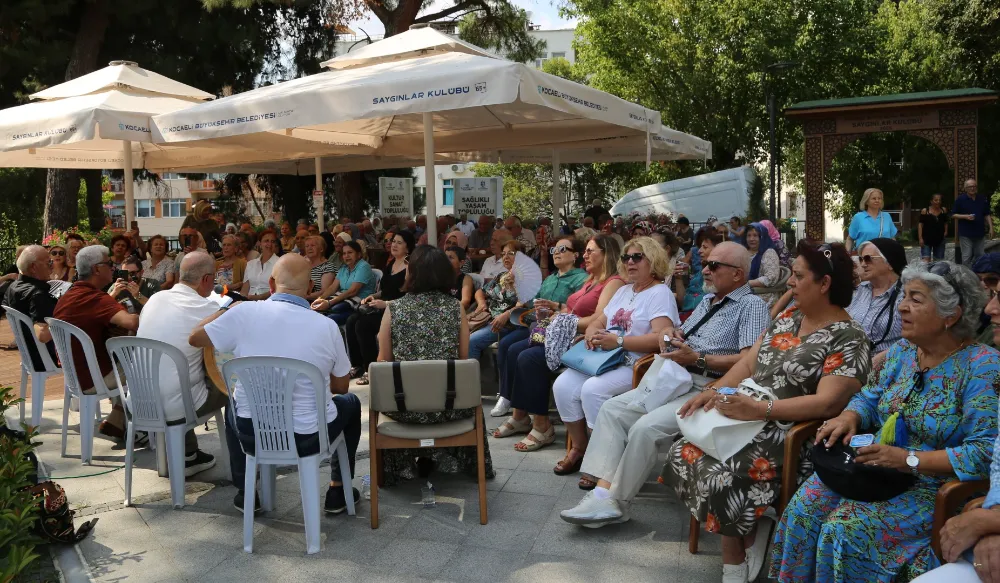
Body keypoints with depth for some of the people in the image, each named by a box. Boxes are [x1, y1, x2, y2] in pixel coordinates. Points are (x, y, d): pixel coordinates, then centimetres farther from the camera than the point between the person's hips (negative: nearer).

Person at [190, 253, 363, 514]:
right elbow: (341, 386, 0)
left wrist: (224, 310, 20)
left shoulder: (245, 312, -13)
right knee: (351, 403, 29)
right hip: (308, 438, -2)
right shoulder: (327, 326, -13)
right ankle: (338, 491, 30)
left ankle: (244, 492, 40)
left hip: (251, 435, 2)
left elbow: (195, 338, 4)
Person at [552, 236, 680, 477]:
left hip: (639, 365, -8)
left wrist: (619, 341, -23)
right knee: (563, 385, -14)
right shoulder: (623, 291, 21)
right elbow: (597, 322, 21)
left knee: (593, 389, -31)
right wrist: (592, 334, -5)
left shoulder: (660, 293, -5)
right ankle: (579, 447, 0)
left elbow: (661, 338, -20)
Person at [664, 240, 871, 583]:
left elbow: (826, 403, -21)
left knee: (721, 476, -28)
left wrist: (761, 409, -28)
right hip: (750, 420, 8)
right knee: (684, 453, -13)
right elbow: (748, 364, 11)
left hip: (793, 436, -7)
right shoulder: (787, 319, 12)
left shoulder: (848, 339, -12)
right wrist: (715, 391, -7)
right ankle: (751, 530, 1)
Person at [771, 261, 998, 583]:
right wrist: (849, 417, -7)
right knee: (803, 509, -13)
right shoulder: (903, 351, 6)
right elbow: (872, 397, 16)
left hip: (933, 487, -6)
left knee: (843, 530, -24)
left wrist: (909, 459, -26)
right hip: (874, 468, 6)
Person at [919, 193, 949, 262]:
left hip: (940, 239, 4)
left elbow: (945, 223, 18)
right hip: (927, 239, -4)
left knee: (938, 260, 11)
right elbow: (920, 224, -6)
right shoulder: (925, 211, -7)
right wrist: (920, 238, -11)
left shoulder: (944, 210, 5)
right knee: (925, 260, -14)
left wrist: (946, 231, 1)